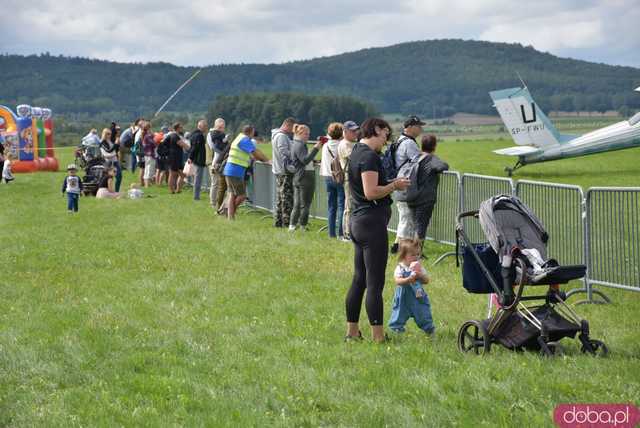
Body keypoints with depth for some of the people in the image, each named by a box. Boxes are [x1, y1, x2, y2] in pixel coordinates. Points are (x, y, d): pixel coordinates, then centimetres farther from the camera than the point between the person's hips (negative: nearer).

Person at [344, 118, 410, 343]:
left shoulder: (356, 151, 15)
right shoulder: (369, 156, -15)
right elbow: (371, 192, -23)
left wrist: (390, 184, 12)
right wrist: (394, 185, -10)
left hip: (358, 221, 10)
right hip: (372, 222, -10)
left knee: (359, 279, 14)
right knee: (375, 282, -7)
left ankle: (352, 331, 19)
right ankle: (378, 336, -4)